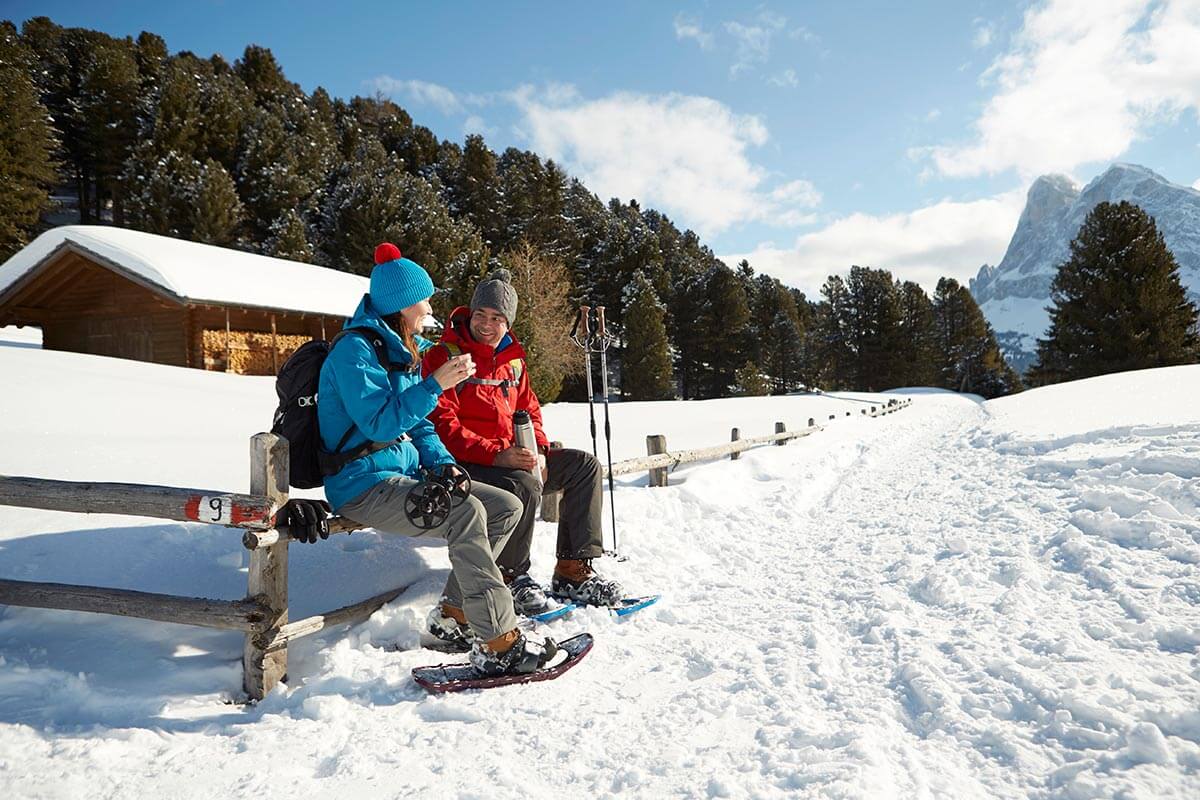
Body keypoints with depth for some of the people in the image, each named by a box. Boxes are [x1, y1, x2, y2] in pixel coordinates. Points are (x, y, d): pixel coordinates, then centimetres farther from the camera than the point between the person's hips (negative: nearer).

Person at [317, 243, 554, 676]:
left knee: (507, 507, -1)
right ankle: (498, 643, -29)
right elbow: (380, 422, -23)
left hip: (404, 474, 10)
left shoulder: (401, 350, 17)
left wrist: (442, 463, 2)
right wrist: (435, 384, -25)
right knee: (465, 512, -32)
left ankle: (455, 615, 1)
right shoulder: (355, 349, -12)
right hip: (363, 485, -9)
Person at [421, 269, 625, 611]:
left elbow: (530, 411, 19)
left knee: (585, 465, -3)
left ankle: (573, 571, -2)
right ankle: (511, 577, -11)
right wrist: (496, 454, -26)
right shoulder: (444, 357, -7)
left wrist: (538, 450, -3)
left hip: (513, 456, 8)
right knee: (525, 485, -34)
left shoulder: (512, 359, 15)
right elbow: (442, 425, -16)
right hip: (464, 464, -8)